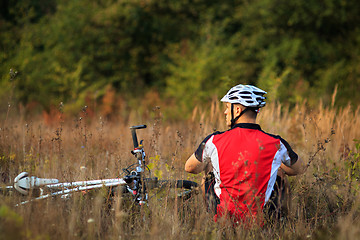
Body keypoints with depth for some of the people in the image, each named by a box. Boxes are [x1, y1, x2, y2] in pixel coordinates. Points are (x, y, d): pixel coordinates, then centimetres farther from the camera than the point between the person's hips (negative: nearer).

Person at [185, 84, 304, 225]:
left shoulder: (214, 141, -9)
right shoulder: (276, 144, -9)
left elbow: (189, 168, 10)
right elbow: (299, 169, 12)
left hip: (223, 217, 0)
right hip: (260, 219, 0)